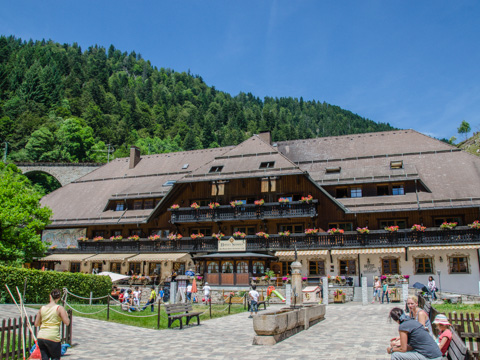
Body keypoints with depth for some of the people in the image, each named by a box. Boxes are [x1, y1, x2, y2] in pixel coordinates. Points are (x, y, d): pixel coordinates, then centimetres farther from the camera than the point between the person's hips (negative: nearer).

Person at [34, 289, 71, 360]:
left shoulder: (42, 308, 7)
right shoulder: (59, 308, -7)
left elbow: (36, 324, 12)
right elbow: (67, 322, -10)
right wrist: (66, 315, 8)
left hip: (41, 336, 5)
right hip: (52, 338, -4)